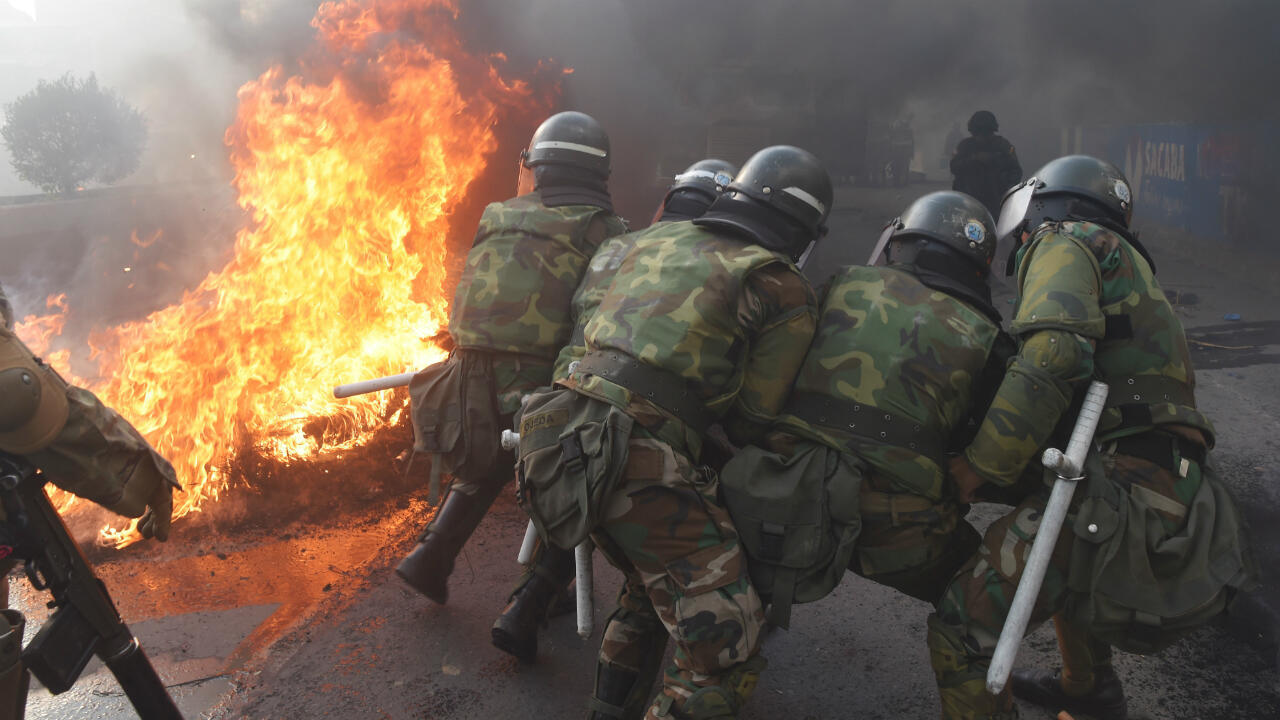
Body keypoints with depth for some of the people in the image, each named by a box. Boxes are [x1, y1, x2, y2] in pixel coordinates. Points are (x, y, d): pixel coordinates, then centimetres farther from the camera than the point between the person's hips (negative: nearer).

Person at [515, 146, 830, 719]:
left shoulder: (659, 239, 19)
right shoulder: (785, 291, 0)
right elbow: (749, 421, 1)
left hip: (559, 429, 8)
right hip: (640, 463, -8)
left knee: (652, 585, 30)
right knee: (725, 638, -1)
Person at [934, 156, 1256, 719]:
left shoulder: (1065, 241, 2)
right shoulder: (1126, 269, 32)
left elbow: (1054, 354, -19)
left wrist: (979, 465, -15)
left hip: (1116, 493, -10)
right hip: (1174, 500, 10)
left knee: (962, 628, -7)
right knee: (1068, 573, 40)